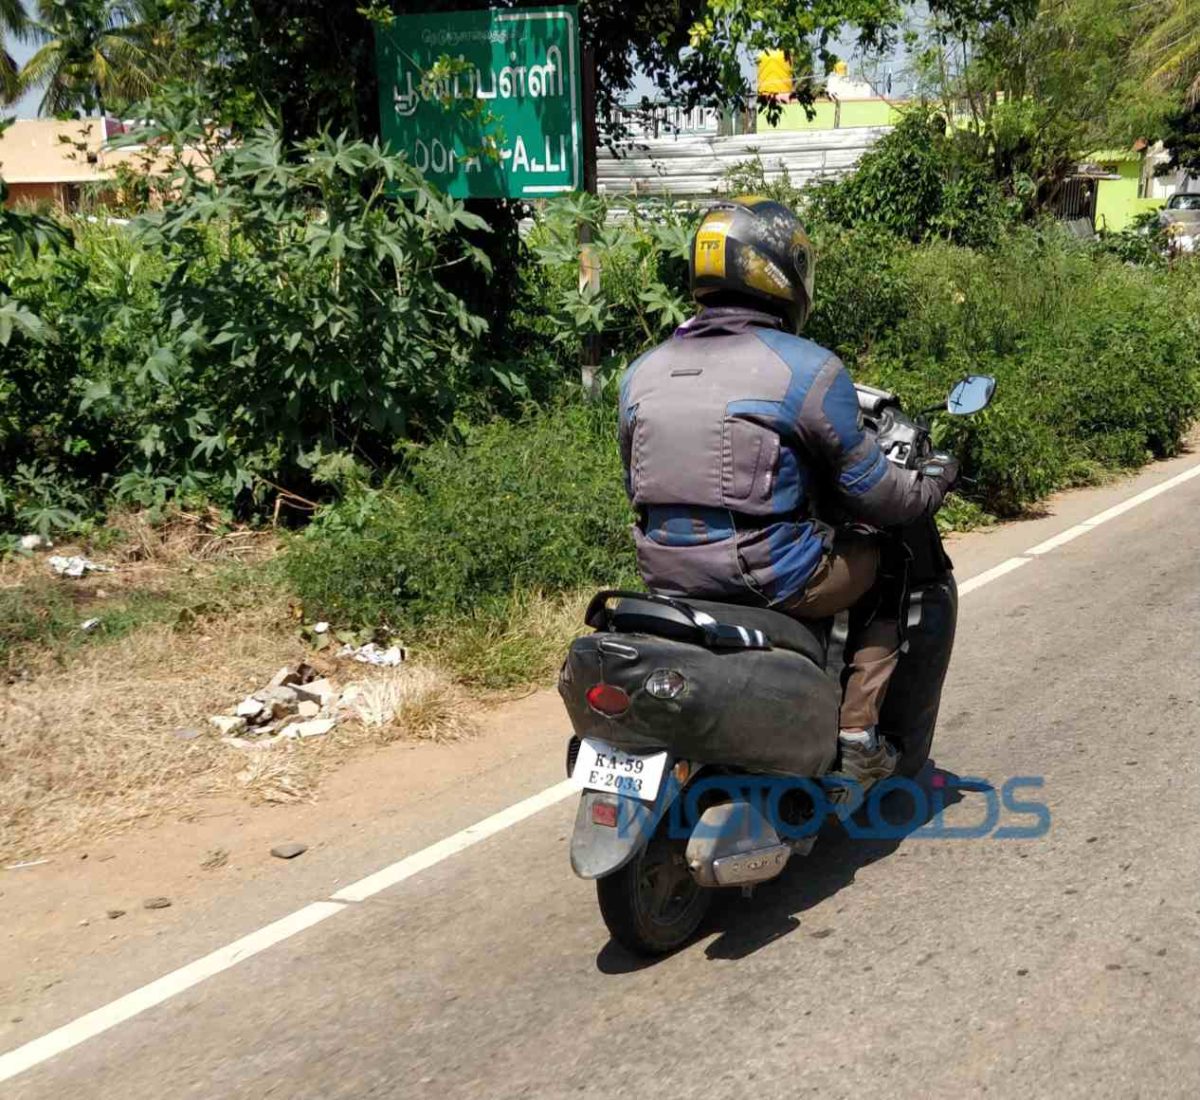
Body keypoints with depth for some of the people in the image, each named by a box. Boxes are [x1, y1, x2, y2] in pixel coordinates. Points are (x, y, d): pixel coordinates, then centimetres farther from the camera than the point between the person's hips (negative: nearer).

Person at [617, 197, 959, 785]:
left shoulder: (641, 372, 6)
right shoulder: (807, 367, -11)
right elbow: (870, 488, -5)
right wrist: (934, 481, 15)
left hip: (664, 577, 6)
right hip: (773, 579, -6)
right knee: (887, 560, 21)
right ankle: (856, 732, 15)